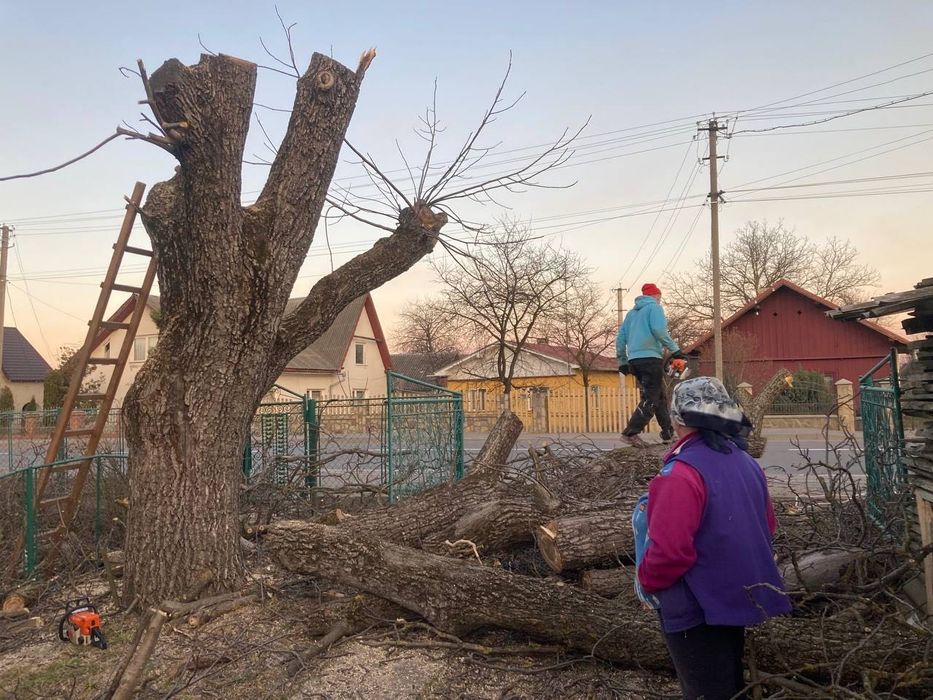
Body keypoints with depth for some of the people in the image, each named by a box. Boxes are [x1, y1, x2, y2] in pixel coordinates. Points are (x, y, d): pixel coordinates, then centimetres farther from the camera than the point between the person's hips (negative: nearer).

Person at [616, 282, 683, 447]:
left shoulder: (632, 313, 21)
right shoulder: (654, 307, 1)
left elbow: (620, 337, 18)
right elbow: (658, 330, -16)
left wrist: (622, 361, 20)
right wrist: (674, 349, -10)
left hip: (634, 360, 8)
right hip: (650, 358, -8)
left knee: (659, 396, 17)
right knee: (651, 399, -7)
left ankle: (668, 432, 21)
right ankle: (630, 433, -17)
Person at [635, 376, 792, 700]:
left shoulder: (682, 473, -26)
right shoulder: (746, 463, 3)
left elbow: (669, 549, -28)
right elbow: (766, 527, 15)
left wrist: (647, 582, -11)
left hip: (699, 608, -8)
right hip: (739, 594, 9)